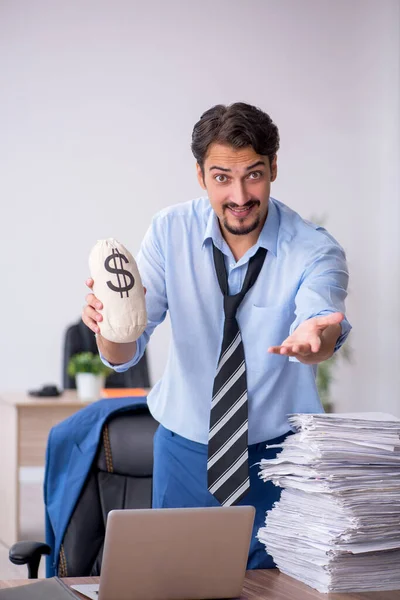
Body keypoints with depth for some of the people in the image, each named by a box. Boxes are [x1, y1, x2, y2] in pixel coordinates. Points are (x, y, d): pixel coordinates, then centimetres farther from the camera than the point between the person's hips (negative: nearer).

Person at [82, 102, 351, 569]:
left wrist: (313, 339, -61)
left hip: (279, 456, -1)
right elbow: (124, 355, -14)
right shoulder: (170, 232, -9)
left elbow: (320, 316, -37)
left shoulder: (315, 250, -16)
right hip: (184, 448, 2)